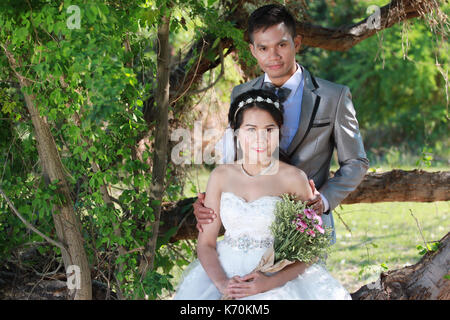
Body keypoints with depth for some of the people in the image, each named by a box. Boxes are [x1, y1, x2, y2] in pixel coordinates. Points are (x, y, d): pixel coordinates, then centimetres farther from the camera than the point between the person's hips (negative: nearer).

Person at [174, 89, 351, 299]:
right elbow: (206, 243, 6)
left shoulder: (293, 178, -2)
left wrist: (270, 282, -15)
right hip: (224, 272, 3)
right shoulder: (221, 176, 7)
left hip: (276, 279, -3)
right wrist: (221, 282, -11)